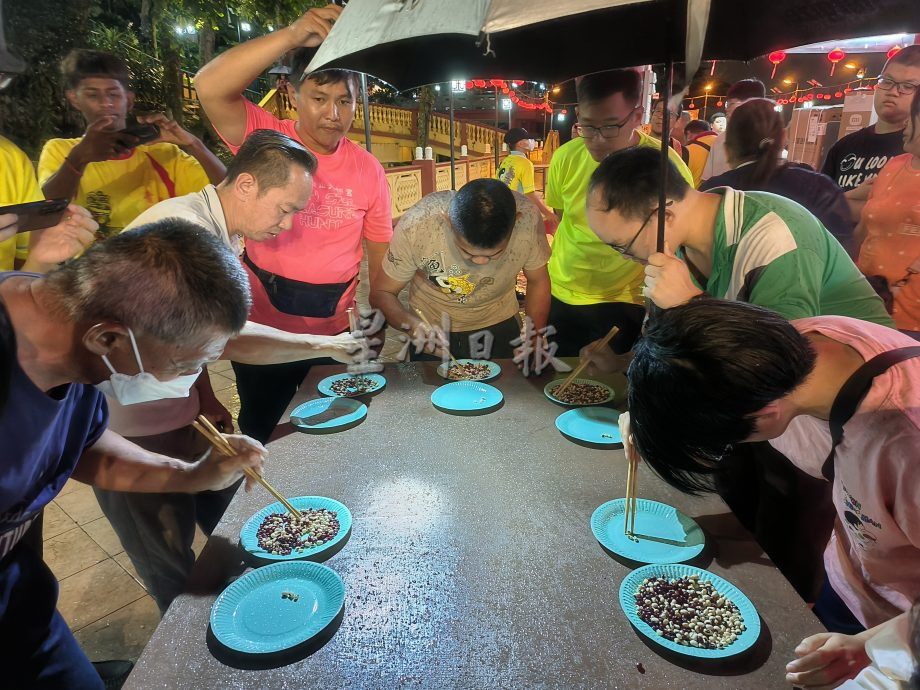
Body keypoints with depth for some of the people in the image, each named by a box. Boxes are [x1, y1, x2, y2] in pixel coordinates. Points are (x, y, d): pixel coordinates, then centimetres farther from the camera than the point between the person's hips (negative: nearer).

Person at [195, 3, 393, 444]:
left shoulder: (368, 170, -1)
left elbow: (380, 251, 3)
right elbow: (210, 88, -28)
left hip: (336, 328, 2)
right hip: (264, 326, -2)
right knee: (260, 434, 17)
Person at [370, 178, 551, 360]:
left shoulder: (528, 217, -27)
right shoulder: (416, 225, -31)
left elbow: (538, 281, -10)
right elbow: (382, 294, -20)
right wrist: (414, 325, -38)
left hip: (499, 326, 1)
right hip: (432, 331, -1)